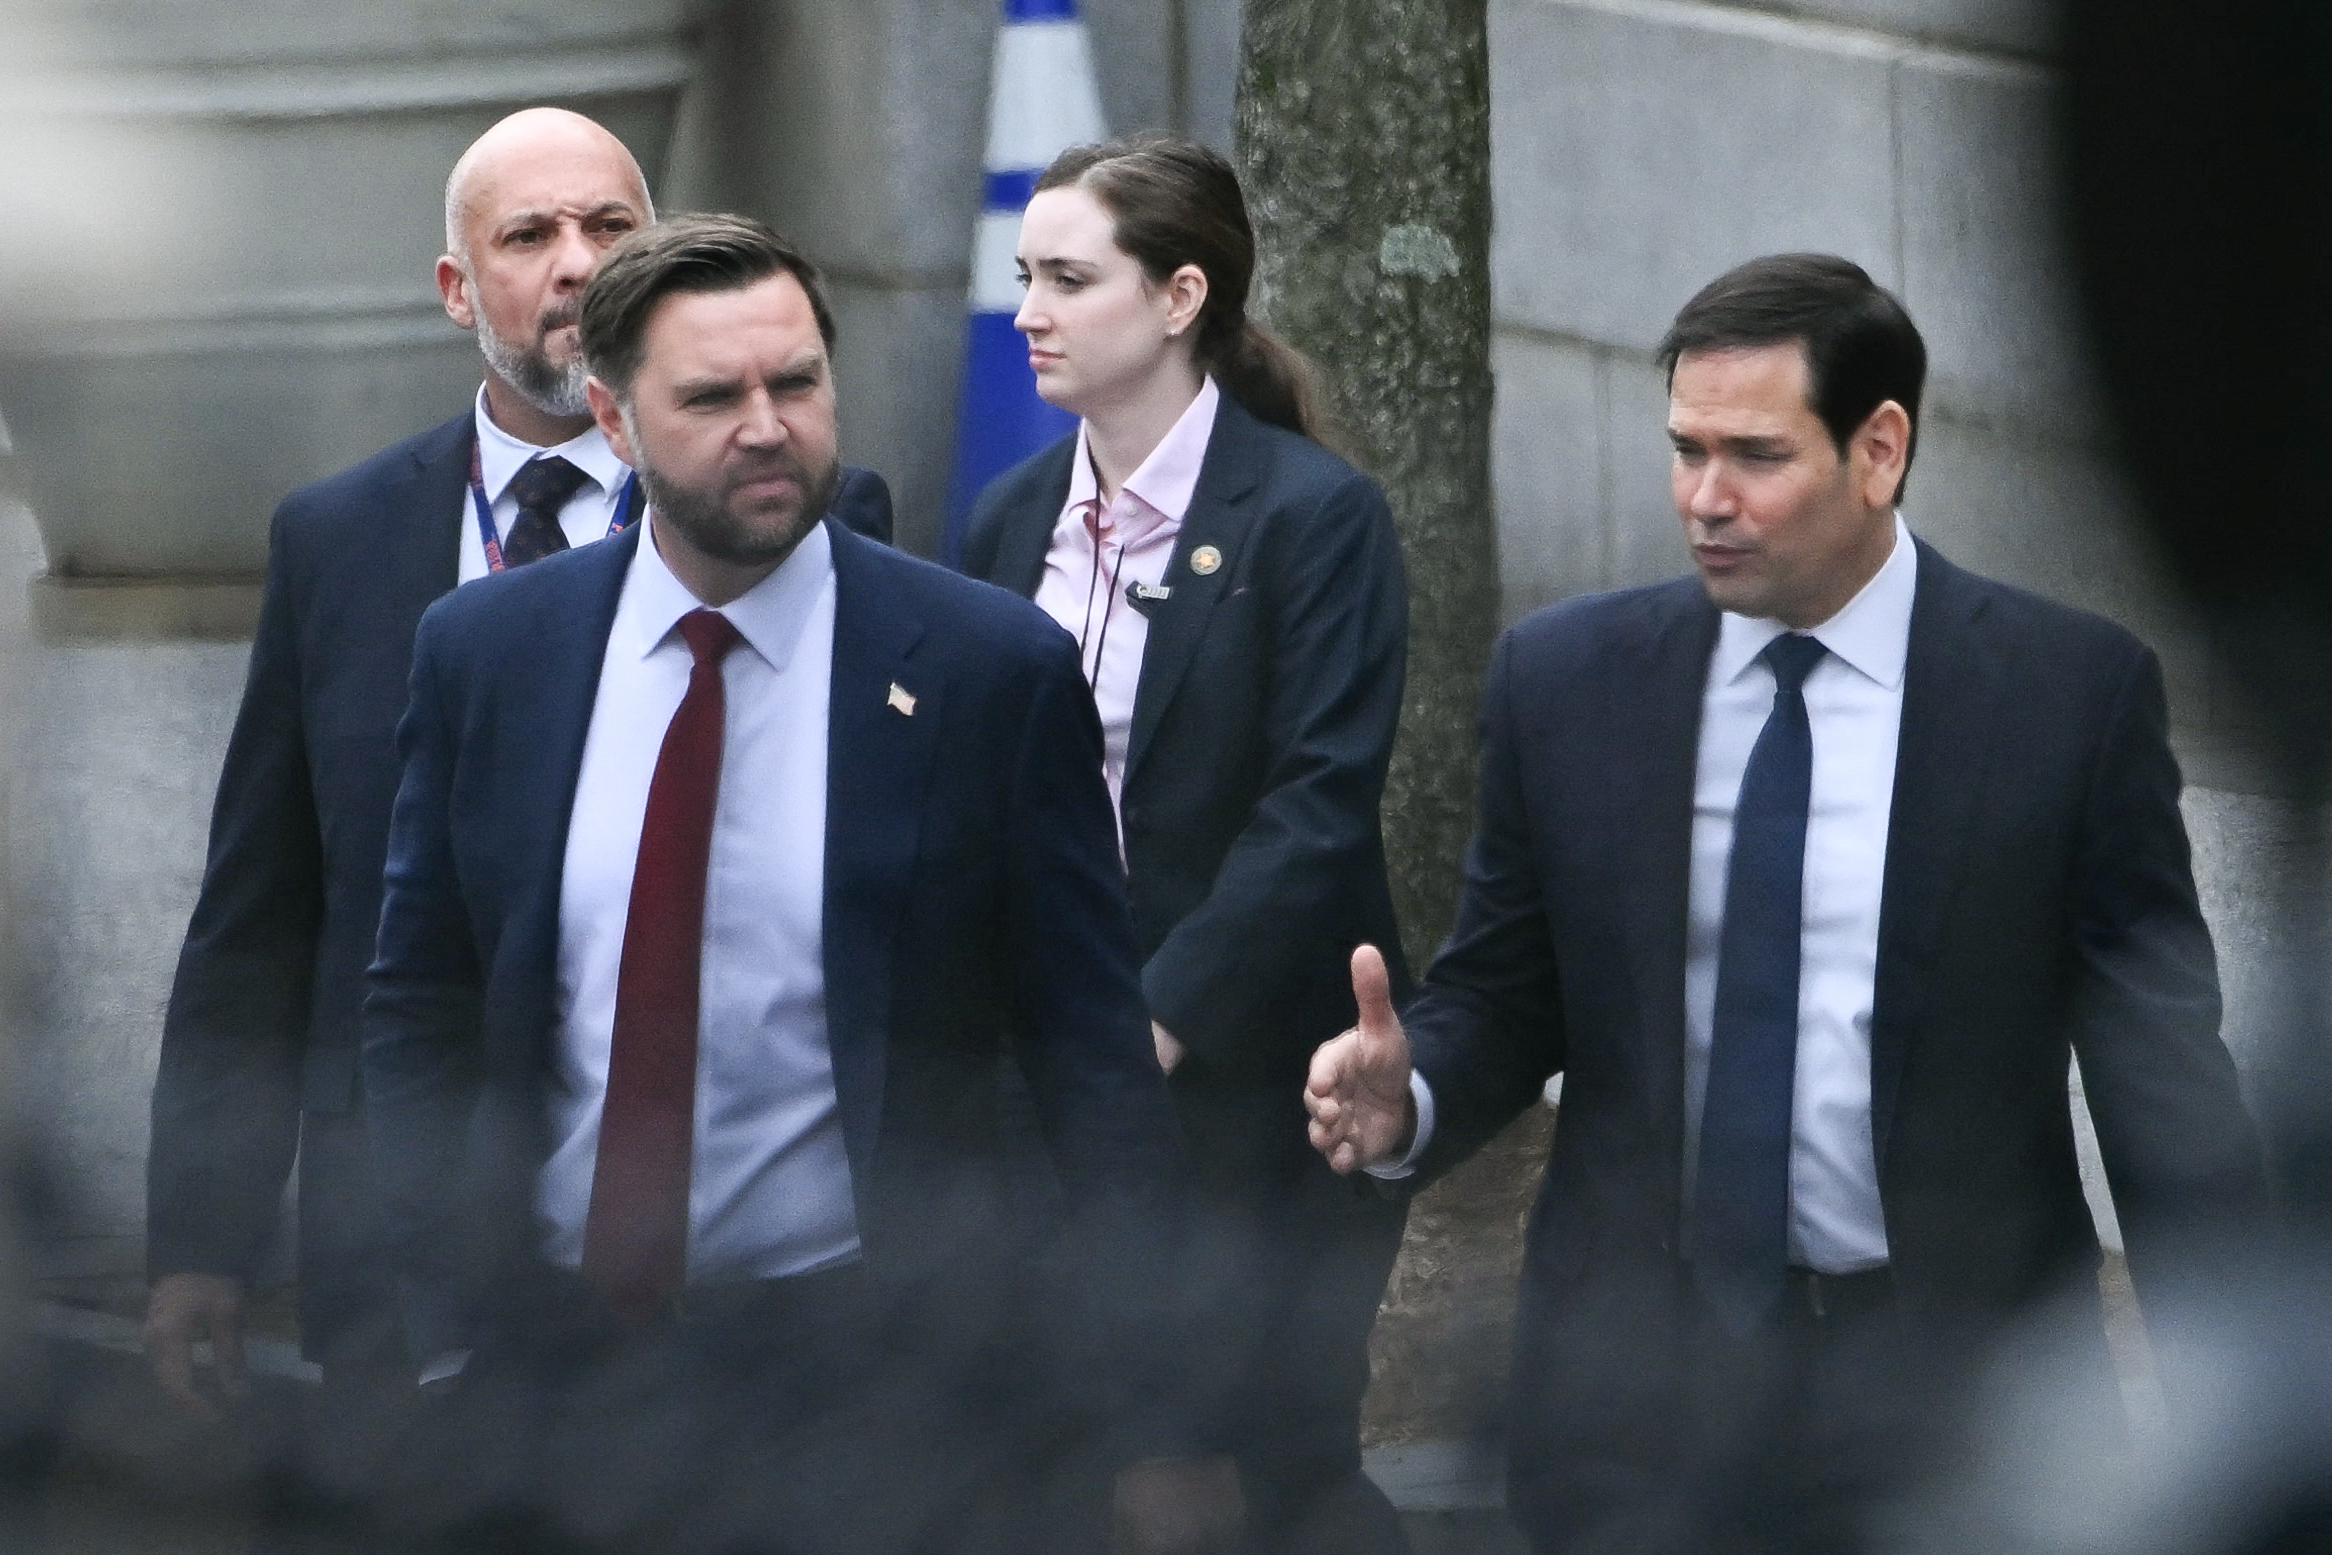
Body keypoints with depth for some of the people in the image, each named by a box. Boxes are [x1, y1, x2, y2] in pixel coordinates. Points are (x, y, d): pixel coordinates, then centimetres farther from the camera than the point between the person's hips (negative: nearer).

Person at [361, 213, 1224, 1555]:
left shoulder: (994, 670, -5)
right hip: (551, 1372, 2)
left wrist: (1145, 1411, -7)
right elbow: (421, 1020, 9)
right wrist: (450, 1334, 1)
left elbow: (1097, 1065, -3)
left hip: (869, 1383, -2)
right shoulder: (487, 653, 3)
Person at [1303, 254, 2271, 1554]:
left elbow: (2161, 1059, -3)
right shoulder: (1564, 680, 2)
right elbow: (1503, 995, 8)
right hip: (1639, 1386, 2)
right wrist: (1406, 1098, -14)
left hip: (1959, 1392, -2)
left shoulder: (2072, 691, -5)